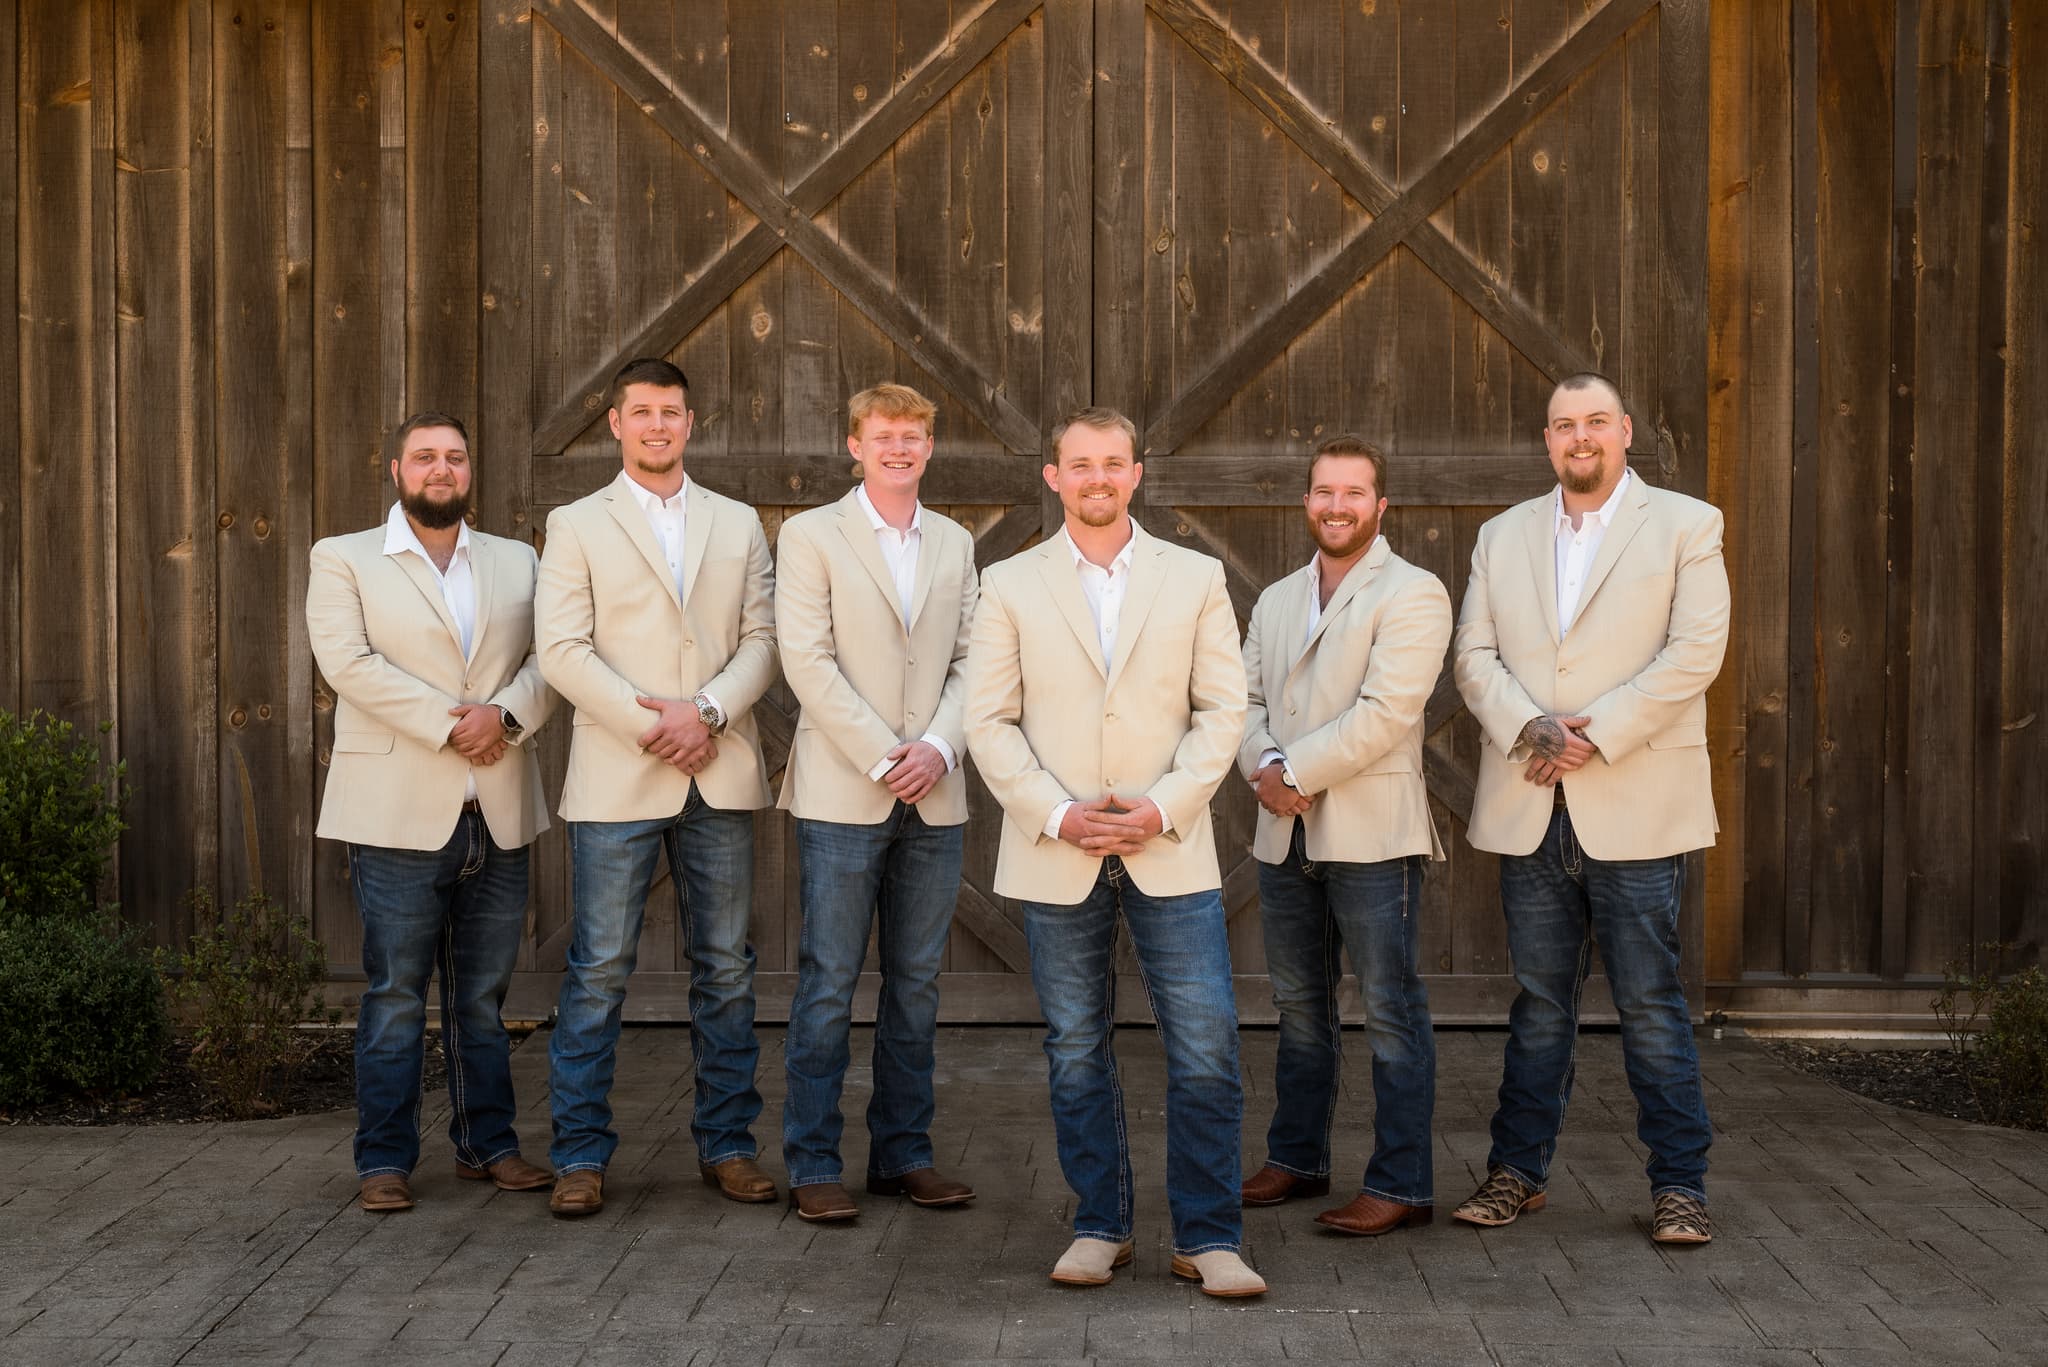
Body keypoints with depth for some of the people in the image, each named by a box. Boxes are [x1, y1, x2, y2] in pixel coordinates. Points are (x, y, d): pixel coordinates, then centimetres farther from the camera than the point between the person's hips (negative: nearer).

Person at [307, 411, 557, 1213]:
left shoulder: (517, 562, 16)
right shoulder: (343, 560, 6)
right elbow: (347, 661, -9)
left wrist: (505, 713, -15)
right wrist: (450, 724, -16)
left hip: (497, 815, 3)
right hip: (399, 812, -3)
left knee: (483, 996, 10)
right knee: (396, 996, -1)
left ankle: (488, 1143, 19)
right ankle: (385, 1159, 7)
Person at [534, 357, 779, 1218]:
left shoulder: (739, 525, 14)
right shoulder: (576, 526, 7)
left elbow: (762, 639, 7)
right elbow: (562, 649, -3)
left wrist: (707, 712, -10)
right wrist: (649, 726, -13)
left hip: (720, 773, 3)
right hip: (617, 780, -2)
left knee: (725, 967, 6)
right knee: (599, 969, -2)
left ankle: (726, 1143, 15)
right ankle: (581, 1155, 6)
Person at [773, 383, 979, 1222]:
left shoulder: (955, 544, 14)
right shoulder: (811, 536, 2)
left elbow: (969, 663, 9)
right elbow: (807, 660, -7)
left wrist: (939, 748, -8)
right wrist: (881, 758, -12)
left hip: (934, 797, 4)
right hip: (842, 794, -4)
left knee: (917, 981, 8)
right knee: (829, 981, -3)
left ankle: (903, 1153, 17)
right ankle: (812, 1166, 5)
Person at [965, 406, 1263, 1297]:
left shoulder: (1195, 579, 8)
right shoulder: (1009, 586, 7)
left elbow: (1224, 708, 4)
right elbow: (990, 722, 2)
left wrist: (1165, 806, -9)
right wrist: (1058, 815, -10)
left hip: (1170, 849, 0)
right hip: (1055, 856, 1)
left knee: (1206, 1048, -5)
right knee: (1077, 1053, 8)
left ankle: (1208, 1238, 6)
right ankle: (1100, 1228, 21)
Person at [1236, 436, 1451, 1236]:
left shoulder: (1413, 595, -7)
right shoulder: (1276, 600, 16)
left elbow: (1385, 713, -17)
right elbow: (1246, 699, 10)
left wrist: (1294, 771, -15)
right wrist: (1265, 766, -10)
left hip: (1371, 833, -7)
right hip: (1285, 835, 7)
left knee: (1392, 1012, -1)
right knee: (1300, 1006, 16)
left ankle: (1400, 1185, 4)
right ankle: (1297, 1159, 27)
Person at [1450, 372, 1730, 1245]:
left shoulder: (1685, 526, 3)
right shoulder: (1502, 536, 14)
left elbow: (1696, 651, -7)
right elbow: (1474, 655, 7)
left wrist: (1594, 732, -14)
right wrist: (1527, 727, -12)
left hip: (1635, 807, -3)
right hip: (1529, 806, 3)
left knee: (1651, 1002, -1)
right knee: (1539, 1000, 10)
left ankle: (1679, 1184, 9)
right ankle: (1518, 1170, 18)